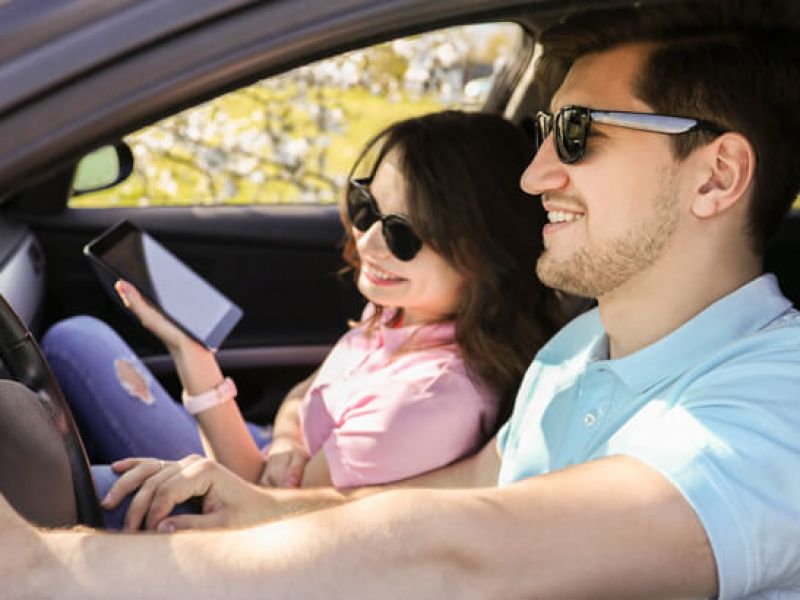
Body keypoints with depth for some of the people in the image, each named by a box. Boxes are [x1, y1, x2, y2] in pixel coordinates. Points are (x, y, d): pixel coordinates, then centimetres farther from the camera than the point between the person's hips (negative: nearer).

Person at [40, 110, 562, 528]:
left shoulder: (435, 393, -35)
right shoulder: (401, 309, -9)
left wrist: (194, 358, -31)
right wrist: (286, 443, -17)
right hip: (287, 467, 8)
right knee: (77, 339, 10)